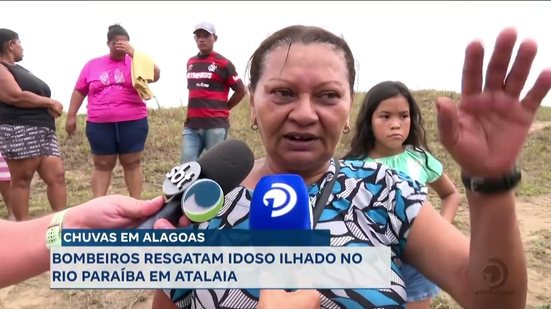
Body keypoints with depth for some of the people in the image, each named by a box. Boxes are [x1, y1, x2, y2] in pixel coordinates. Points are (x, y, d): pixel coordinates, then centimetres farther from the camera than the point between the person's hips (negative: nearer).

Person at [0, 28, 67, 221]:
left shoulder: (20, 70, 26)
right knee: (21, 179, -3)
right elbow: (16, 97, -17)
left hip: (43, 130, 9)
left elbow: (38, 95, 26)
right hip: (19, 131, -8)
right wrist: (50, 102, -7)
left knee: (57, 175, -2)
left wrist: (52, 107, 3)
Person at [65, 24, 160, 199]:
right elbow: (79, 91, 15)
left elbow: (155, 75, -12)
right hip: (99, 124, 2)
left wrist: (133, 52, -14)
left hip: (132, 122, -1)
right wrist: (71, 116, 9)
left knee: (132, 163, 4)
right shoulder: (92, 65, 11)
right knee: (102, 165, 7)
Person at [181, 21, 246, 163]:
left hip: (216, 125, -5)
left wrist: (222, 109, 4)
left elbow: (240, 90, 1)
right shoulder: (190, 63, 15)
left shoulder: (223, 63, -3)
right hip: (191, 125, 5)